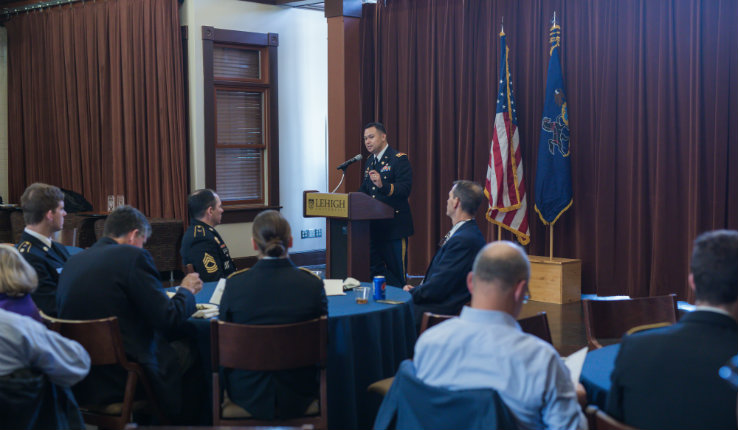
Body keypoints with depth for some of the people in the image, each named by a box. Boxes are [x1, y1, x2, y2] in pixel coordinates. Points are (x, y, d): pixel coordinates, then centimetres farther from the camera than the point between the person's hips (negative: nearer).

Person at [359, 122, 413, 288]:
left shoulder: (398, 159, -9)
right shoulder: (370, 161, 16)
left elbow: (405, 189, -21)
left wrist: (383, 185, -36)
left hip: (394, 225, -8)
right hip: (374, 225, 8)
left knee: (396, 272, -2)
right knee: (375, 269, 10)